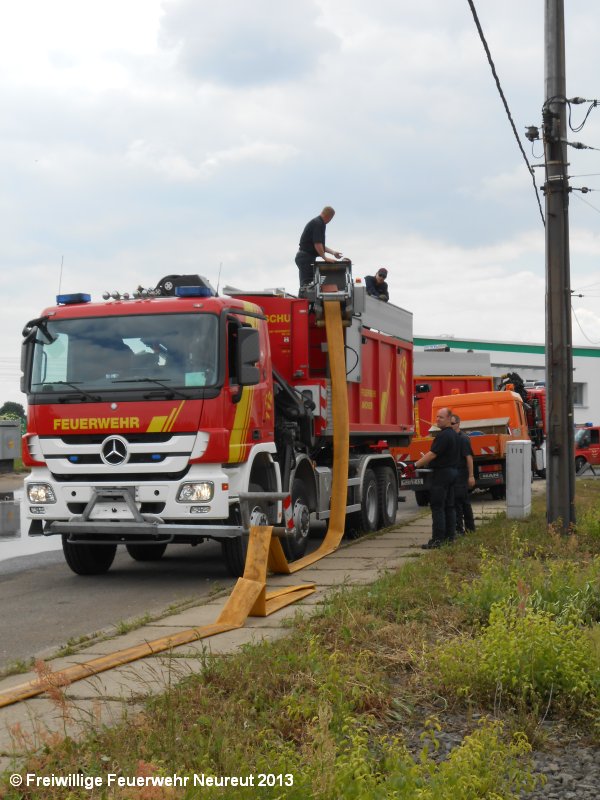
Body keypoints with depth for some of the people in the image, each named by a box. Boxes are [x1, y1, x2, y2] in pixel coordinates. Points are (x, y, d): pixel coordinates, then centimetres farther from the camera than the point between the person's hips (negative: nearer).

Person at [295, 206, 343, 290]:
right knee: (306, 284, -12)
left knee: (305, 285, 9)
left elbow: (320, 244, 26)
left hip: (304, 257, 10)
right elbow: (317, 244, -22)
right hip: (306, 257, -10)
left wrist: (333, 252, 25)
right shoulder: (318, 224, -15)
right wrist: (325, 257, -17)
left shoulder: (316, 222, 18)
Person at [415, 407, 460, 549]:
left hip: (442, 472, -10)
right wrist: (424, 462, 22)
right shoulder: (454, 435, 15)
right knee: (449, 506, 12)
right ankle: (450, 536, 14)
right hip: (452, 471, 10)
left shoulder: (443, 435, -18)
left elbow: (432, 454, -20)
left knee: (437, 507, -8)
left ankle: (437, 539, -10)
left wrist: (416, 465, -14)